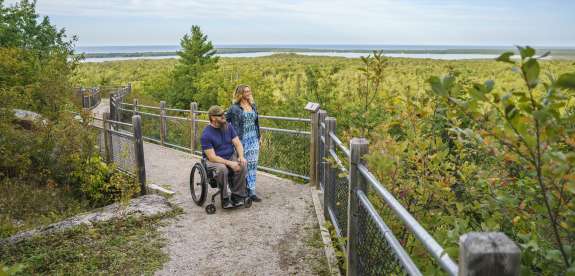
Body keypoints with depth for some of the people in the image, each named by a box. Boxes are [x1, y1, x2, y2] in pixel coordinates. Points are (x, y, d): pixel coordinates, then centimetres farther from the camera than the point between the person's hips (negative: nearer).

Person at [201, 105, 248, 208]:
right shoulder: (206, 134, -16)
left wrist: (241, 156, -19)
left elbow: (237, 143, 1)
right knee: (222, 169, -37)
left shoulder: (228, 126, 2)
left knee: (243, 164, -25)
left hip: (230, 156, 5)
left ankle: (237, 196, -14)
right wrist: (229, 163, -29)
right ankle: (225, 199, -20)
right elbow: (212, 157, -21)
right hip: (213, 160, -5)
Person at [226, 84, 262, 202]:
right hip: (241, 140, -5)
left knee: (252, 165, 4)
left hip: (253, 140, 5)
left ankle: (251, 191, 10)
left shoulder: (253, 106, 11)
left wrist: (258, 137, 18)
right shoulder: (234, 108, -7)